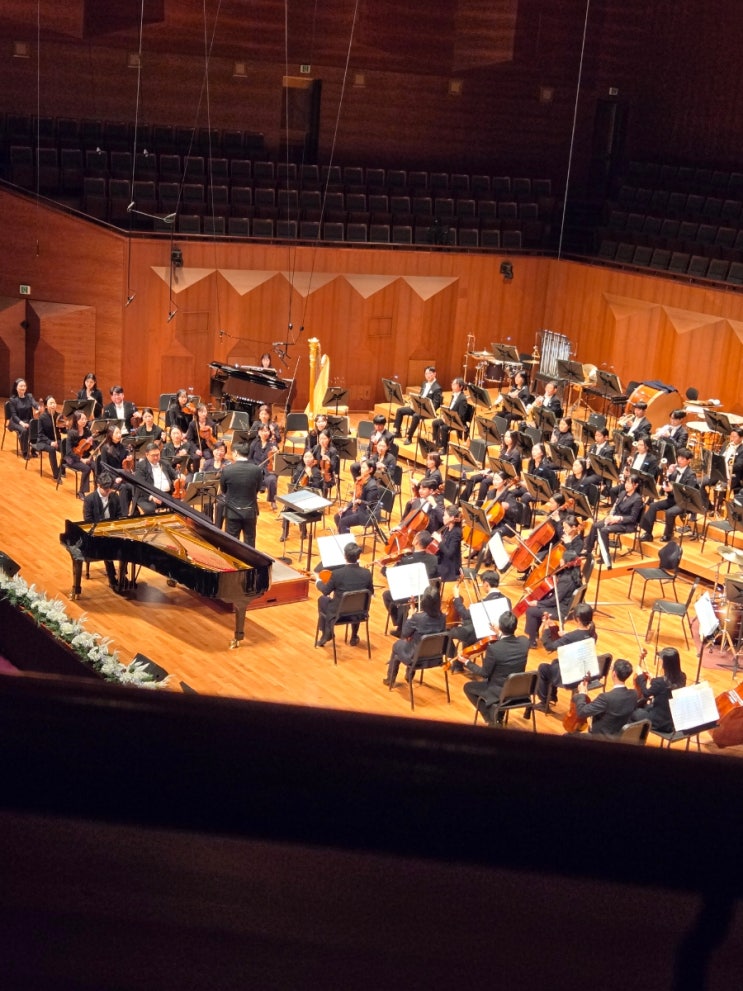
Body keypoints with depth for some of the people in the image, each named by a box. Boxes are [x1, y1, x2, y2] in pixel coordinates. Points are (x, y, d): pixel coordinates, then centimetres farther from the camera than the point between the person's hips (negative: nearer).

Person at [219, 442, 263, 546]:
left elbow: (223, 491, 1)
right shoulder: (257, 470, -10)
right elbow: (258, 489, 4)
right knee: (250, 543, 14)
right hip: (250, 511, 1)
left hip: (232, 512, -1)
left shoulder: (227, 469, -13)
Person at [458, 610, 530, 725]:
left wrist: (466, 662, -4)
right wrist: (500, 636, 10)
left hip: (500, 692, -5)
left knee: (468, 687, 20)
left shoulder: (493, 648, -29)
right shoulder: (525, 641, -14)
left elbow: (484, 673, -15)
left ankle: (492, 718, 16)